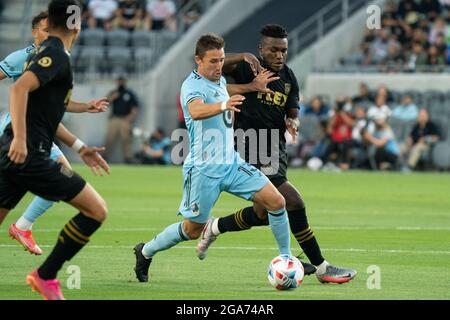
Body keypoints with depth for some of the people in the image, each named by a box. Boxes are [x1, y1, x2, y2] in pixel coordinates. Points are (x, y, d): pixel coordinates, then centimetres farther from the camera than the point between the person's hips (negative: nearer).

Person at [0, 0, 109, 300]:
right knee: (96, 210, -2)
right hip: (29, 155, -10)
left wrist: (80, 147, 30)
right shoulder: (57, 56, -9)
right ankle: (45, 276, 2)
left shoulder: (42, 53, 21)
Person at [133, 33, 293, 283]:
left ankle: (287, 258, 4)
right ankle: (146, 252, 26)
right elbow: (196, 111, -40)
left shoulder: (221, 81, 10)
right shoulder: (192, 86, -16)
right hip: (204, 169, -7)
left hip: (231, 163, 7)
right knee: (193, 229, 3)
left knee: (276, 201, -8)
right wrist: (223, 106, -58)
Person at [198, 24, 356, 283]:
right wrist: (243, 57, -38)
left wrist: (292, 122, -15)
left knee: (263, 214, 16)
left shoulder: (289, 78, 11)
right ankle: (321, 267, -10)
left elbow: (293, 113, 8)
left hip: (276, 146, 8)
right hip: (251, 146, -8)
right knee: (294, 203, -16)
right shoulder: (250, 69, -8)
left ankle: (214, 227, 40)